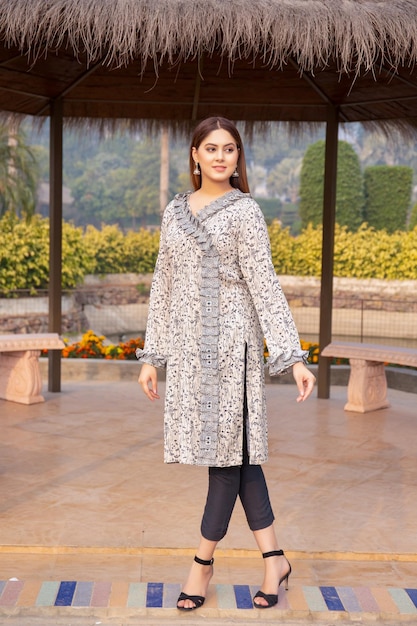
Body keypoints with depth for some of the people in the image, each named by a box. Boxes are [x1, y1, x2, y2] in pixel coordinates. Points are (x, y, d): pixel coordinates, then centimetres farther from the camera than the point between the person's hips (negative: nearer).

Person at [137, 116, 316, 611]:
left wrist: (292, 356, -15)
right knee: (234, 448, 8)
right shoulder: (175, 212, 11)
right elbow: (163, 286, 13)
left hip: (229, 341, -5)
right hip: (187, 344, 6)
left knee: (229, 445, 1)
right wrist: (152, 355, 12)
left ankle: (204, 560, 15)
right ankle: (273, 559, 18)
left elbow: (265, 287, -9)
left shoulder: (244, 211, -5)